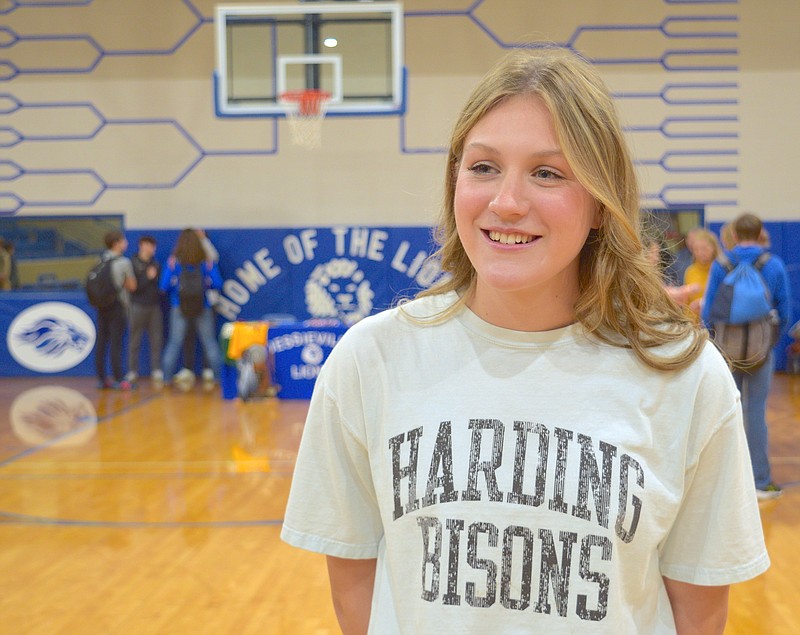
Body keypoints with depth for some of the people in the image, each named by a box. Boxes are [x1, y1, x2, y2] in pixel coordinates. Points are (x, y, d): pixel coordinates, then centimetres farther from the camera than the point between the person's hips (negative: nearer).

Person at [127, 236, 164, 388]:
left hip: (155, 307, 4)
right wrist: (147, 278, -15)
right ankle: (133, 374, 11)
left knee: (156, 341, 1)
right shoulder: (133, 263, -2)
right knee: (135, 342, 4)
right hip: (138, 307, -4)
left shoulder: (156, 264, 11)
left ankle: (157, 374, 5)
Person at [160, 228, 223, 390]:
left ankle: (166, 378, 7)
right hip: (203, 308, 0)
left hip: (179, 308, 0)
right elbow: (217, 283, -5)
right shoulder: (206, 261, -5)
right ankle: (219, 376, 8)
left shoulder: (174, 261, -6)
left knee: (174, 343, 7)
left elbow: (164, 286, -7)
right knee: (210, 343, 8)